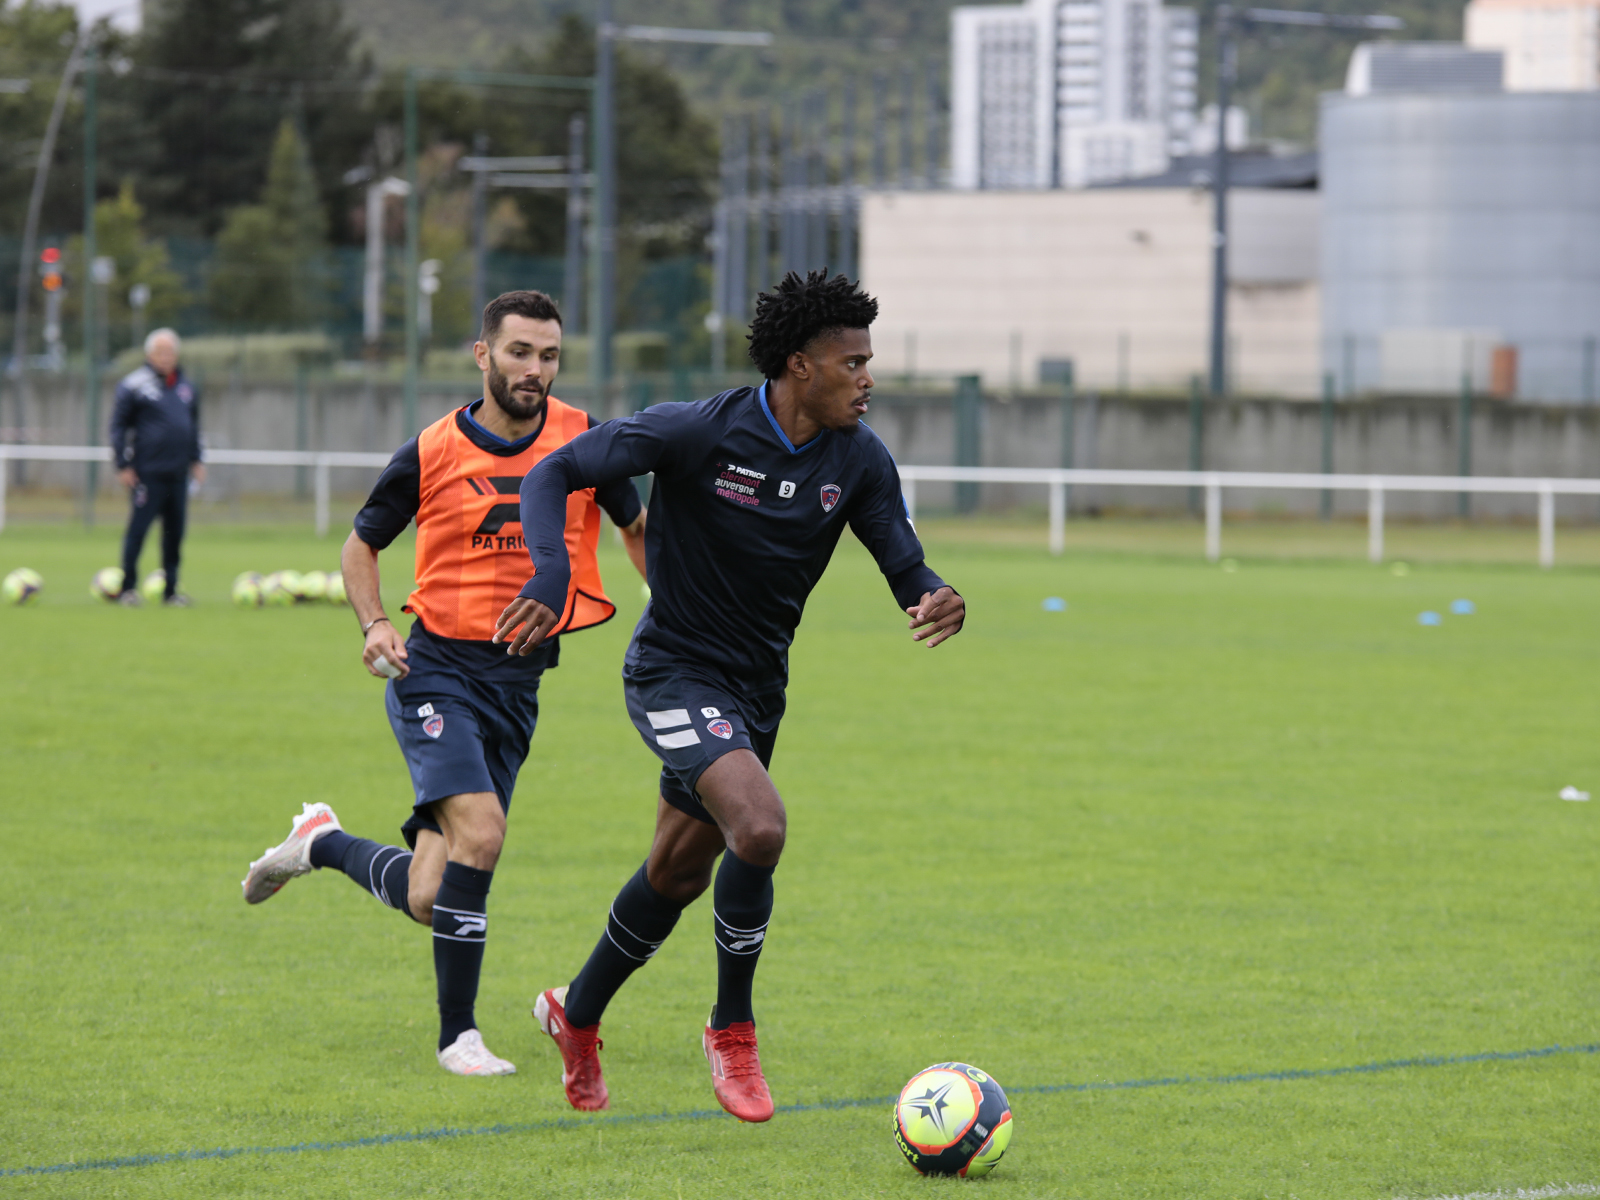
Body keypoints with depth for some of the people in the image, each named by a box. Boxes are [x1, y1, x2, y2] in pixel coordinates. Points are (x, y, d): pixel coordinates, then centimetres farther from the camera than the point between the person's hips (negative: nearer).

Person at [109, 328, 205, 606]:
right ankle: (128, 588, 2)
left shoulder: (186, 386, 15)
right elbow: (119, 425, -3)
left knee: (175, 532, 6)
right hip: (147, 473, -6)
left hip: (178, 472, 6)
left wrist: (195, 459, 19)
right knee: (138, 529, -6)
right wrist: (123, 465, -8)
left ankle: (171, 590, 13)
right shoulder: (134, 384, -3)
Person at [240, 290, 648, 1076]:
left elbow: (638, 529, 17)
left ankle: (323, 845, 33)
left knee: (431, 899, 2)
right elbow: (362, 543, 9)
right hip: (438, 667, -4)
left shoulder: (581, 440, 1)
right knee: (479, 831, -25)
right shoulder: (433, 453, -5)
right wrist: (373, 624, -8)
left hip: (520, 680, 4)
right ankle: (457, 1034, -7)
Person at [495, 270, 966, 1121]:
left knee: (679, 873, 19)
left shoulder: (858, 461, -6)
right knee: (760, 828, -27)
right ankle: (732, 1032, -8)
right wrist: (550, 572, -31)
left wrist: (936, 602, -26)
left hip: (756, 688, 7)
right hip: (674, 674, -7)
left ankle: (577, 1016, 43)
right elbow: (554, 473, -14)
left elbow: (905, 568, -1)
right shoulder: (697, 434, -20)